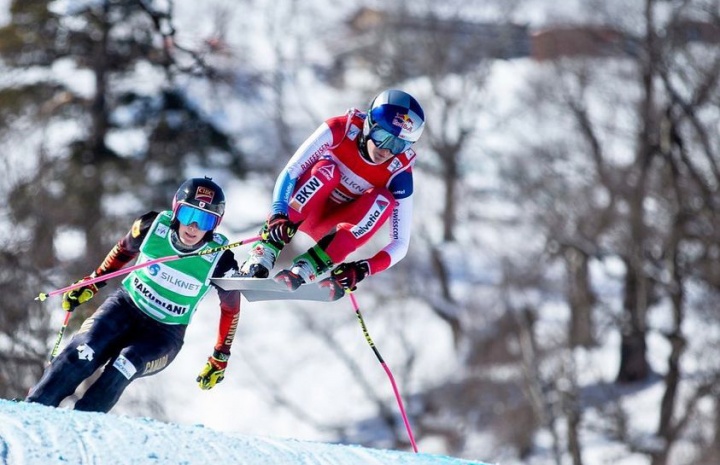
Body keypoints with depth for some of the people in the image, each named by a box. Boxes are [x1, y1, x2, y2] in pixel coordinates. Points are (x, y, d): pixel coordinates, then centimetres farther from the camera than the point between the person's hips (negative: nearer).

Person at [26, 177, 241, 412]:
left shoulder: (219, 260, -20)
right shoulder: (153, 226, -15)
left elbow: (231, 307, -2)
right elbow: (125, 248, 8)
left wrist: (220, 358, 2)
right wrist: (91, 283, 13)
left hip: (164, 333, -1)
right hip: (126, 306, 2)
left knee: (124, 367, -31)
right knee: (82, 355, -25)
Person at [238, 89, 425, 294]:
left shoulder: (399, 174, -18)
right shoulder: (341, 130, -21)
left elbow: (400, 243, -17)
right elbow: (289, 173, -23)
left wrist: (364, 269, -35)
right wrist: (278, 215, -41)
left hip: (333, 228, 1)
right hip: (301, 212, -1)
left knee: (383, 200, -26)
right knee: (326, 169, -31)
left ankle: (305, 268, -33)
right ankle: (262, 256, -35)